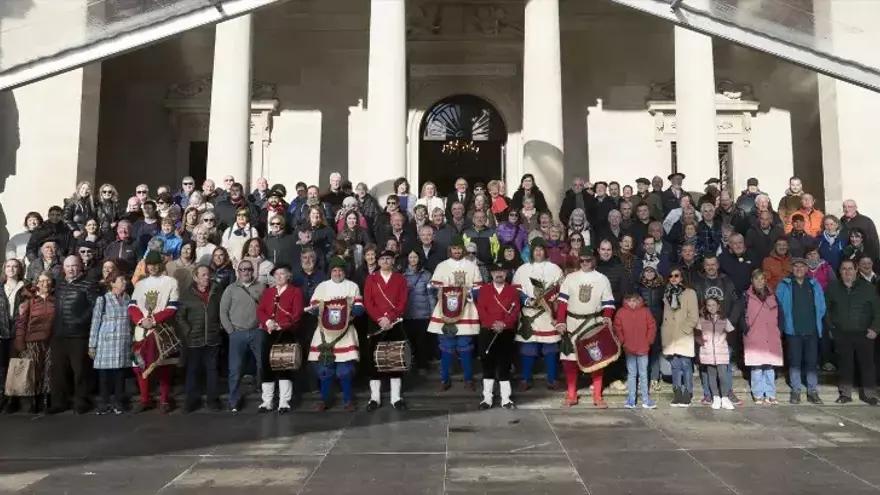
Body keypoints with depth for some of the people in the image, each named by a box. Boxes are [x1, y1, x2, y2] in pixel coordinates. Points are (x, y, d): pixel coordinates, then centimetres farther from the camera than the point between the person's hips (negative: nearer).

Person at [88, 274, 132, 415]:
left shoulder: (128, 299, 11)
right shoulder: (102, 299, -1)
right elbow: (95, 322, -1)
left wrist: (132, 341, 12)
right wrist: (92, 345, -4)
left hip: (124, 343, 3)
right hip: (106, 342, -3)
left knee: (120, 374, 4)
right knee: (104, 374, 1)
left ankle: (118, 402, 14)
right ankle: (105, 403, 12)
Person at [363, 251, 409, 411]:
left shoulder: (400, 279, 7)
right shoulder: (371, 279, 7)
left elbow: (403, 302, -2)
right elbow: (367, 302, -2)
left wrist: (390, 318, -14)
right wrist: (380, 318, -14)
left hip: (395, 325, 0)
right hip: (375, 324, 0)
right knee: (374, 359, 1)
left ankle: (396, 397, 10)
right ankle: (375, 397, 9)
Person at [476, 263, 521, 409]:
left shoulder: (513, 290, 8)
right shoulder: (483, 289, 7)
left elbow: (516, 311, -2)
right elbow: (481, 309, -3)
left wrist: (504, 324, -17)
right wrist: (493, 324, -16)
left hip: (506, 333, 0)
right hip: (487, 332, 0)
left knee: (504, 364, 2)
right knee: (488, 364, 3)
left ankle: (505, 399, 10)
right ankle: (487, 398, 11)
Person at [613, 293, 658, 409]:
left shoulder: (645, 311, -4)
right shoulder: (621, 312, -3)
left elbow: (652, 327, 1)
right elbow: (617, 329, 4)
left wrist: (649, 341, -2)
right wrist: (622, 342, -1)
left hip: (643, 349, 0)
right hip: (629, 349, 1)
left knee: (643, 374, 6)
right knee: (631, 375, 8)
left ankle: (646, 400, 14)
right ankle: (631, 400, 14)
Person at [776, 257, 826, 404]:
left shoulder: (814, 285, 10)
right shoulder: (784, 285, 3)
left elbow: (821, 306, 12)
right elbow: (779, 307, 2)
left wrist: (817, 322, 6)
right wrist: (784, 324, -2)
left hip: (812, 330, 2)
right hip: (793, 331, -2)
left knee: (811, 362, 5)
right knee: (794, 362, 2)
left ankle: (813, 391, 13)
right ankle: (795, 391, 9)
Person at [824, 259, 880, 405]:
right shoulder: (832, 288, 5)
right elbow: (825, 308, 13)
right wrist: (830, 326, 5)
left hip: (864, 334, -1)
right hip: (842, 335, 1)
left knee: (867, 364, 2)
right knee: (844, 364, 5)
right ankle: (845, 393, 15)